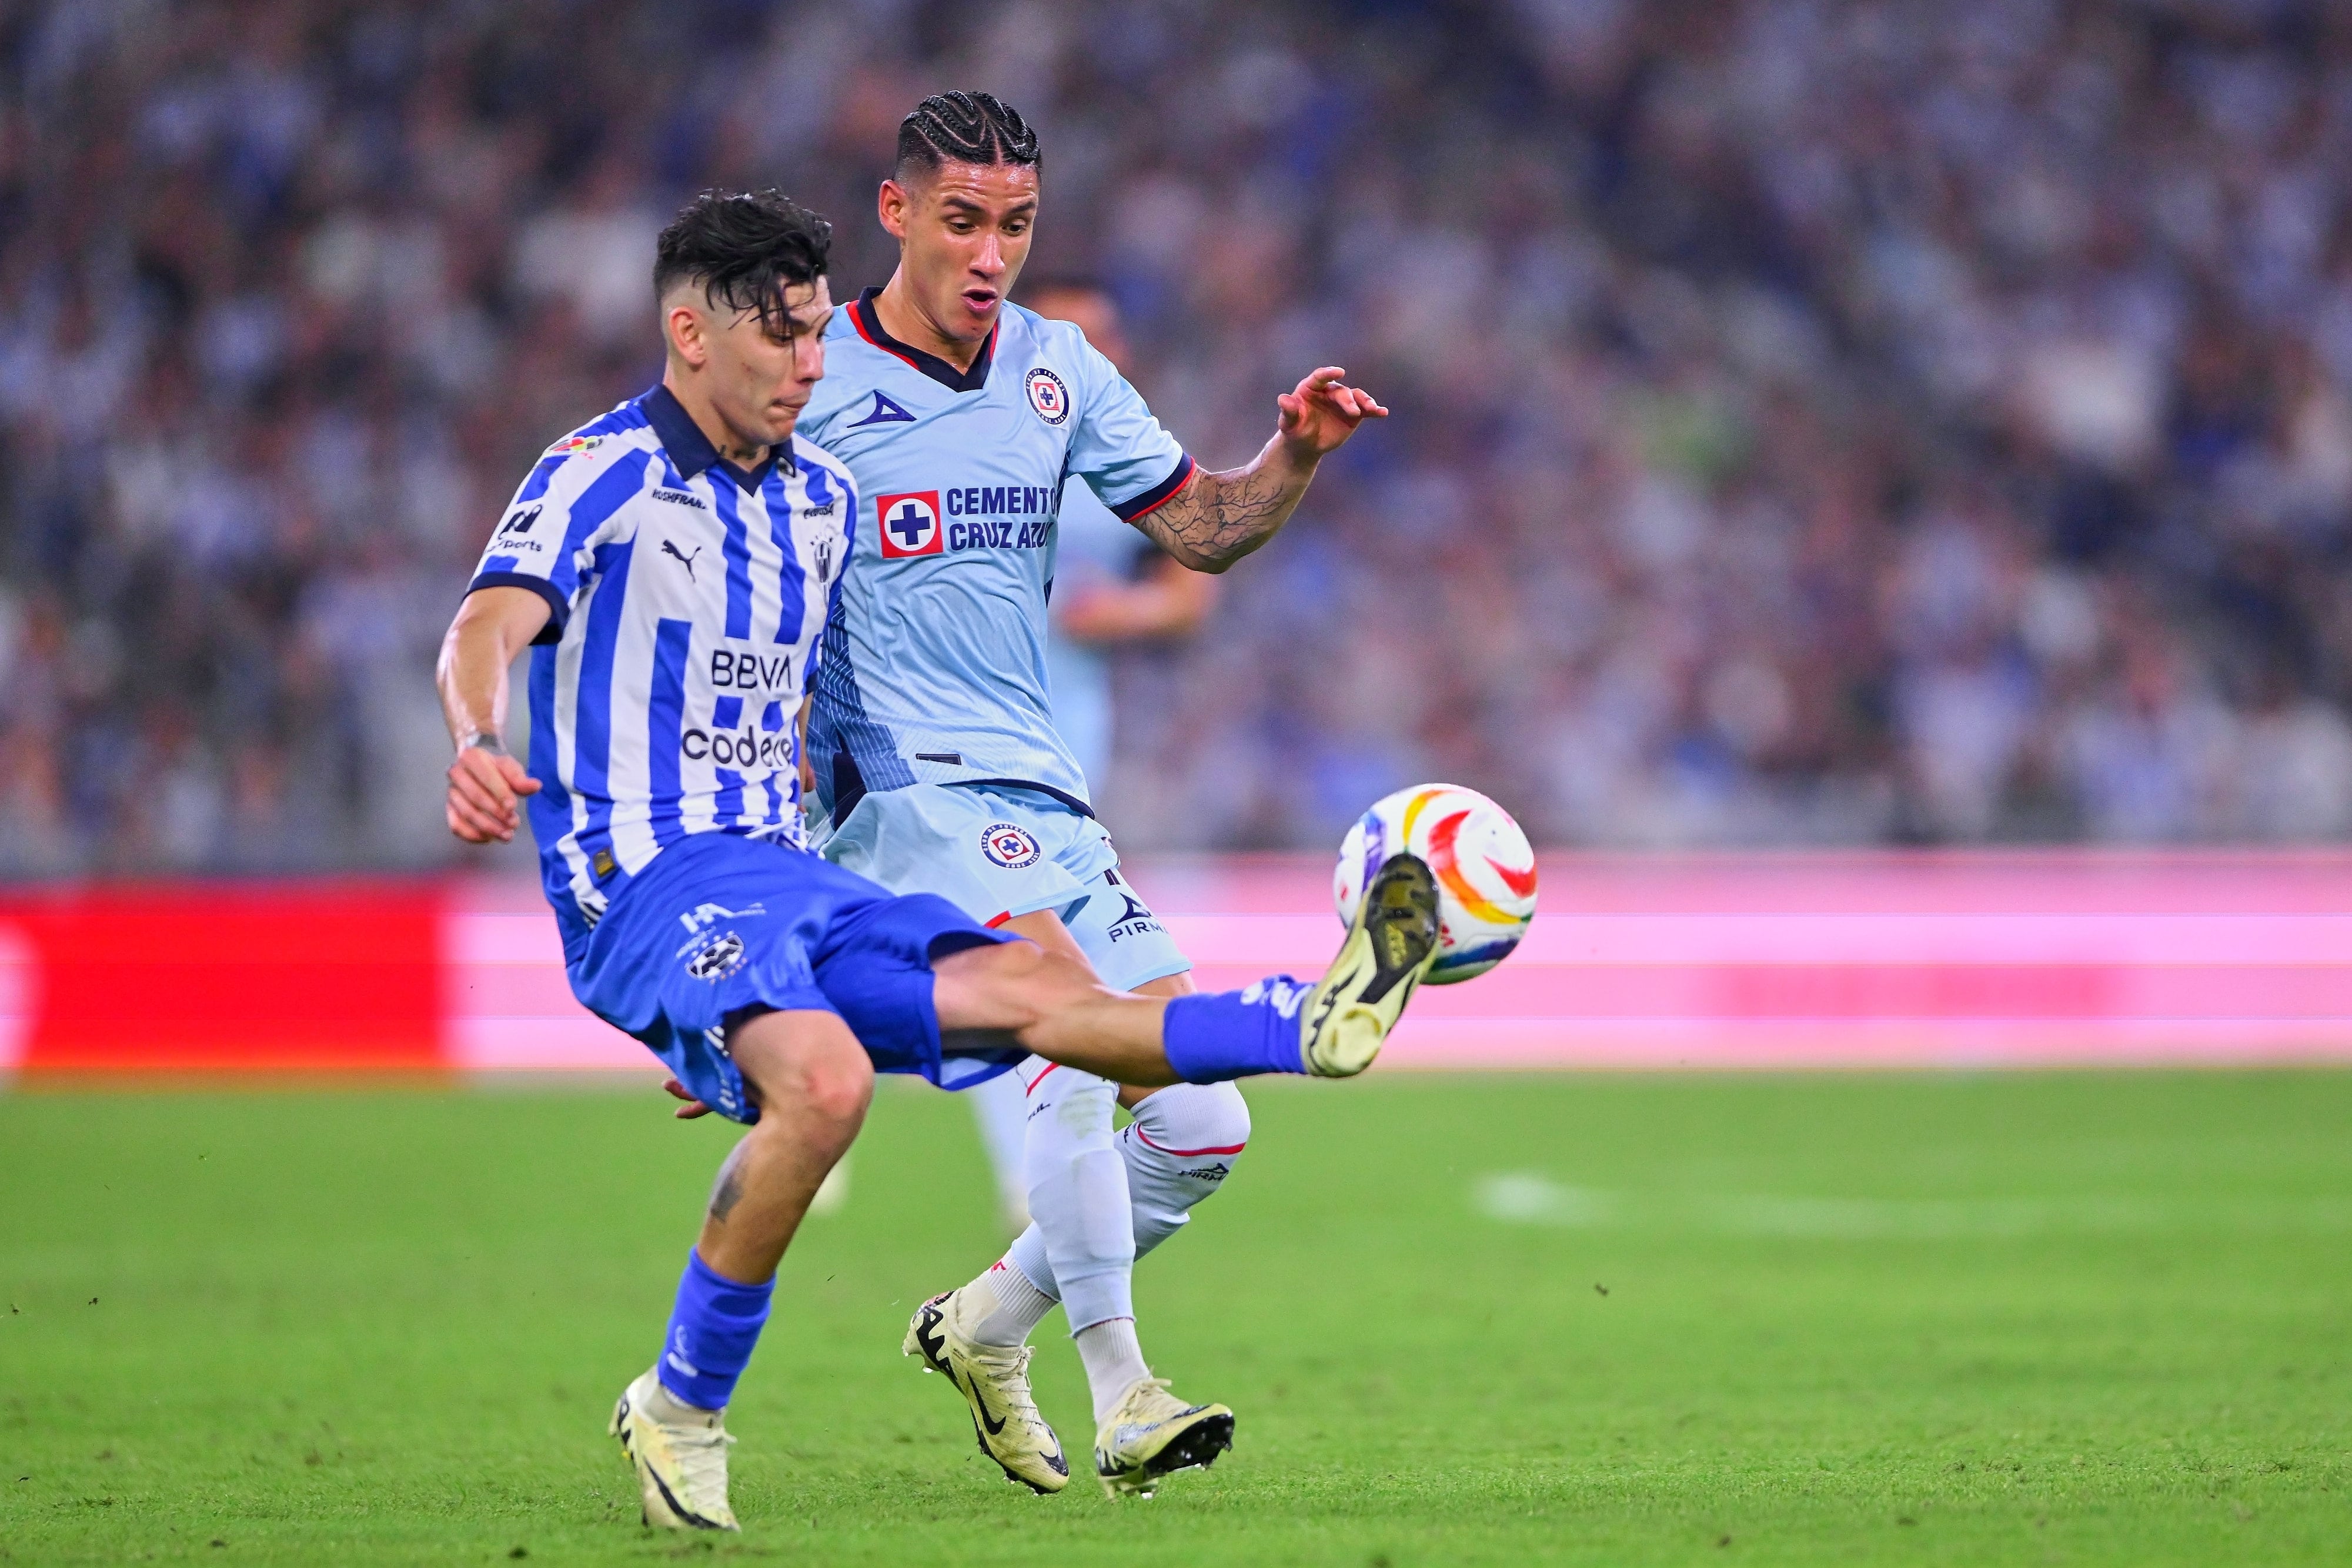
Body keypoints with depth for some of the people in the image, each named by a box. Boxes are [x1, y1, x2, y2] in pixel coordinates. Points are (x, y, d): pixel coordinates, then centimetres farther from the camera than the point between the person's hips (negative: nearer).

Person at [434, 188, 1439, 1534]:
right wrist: (479, 747, -47)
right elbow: (489, 629, -26)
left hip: (782, 876, 8)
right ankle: (681, 1410, -20)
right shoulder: (604, 474, -8)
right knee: (825, 1079, -32)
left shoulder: (824, 499, 17)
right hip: (647, 878, -7)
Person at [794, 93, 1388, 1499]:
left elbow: (1202, 529, 14)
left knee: (1205, 1129, 2)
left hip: (1045, 796, 7)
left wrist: (1297, 456, -5)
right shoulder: (809, 383, -5)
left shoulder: (1057, 370, 11)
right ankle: (1121, 1395, -26)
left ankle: (985, 1327, 23)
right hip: (904, 788, -7)